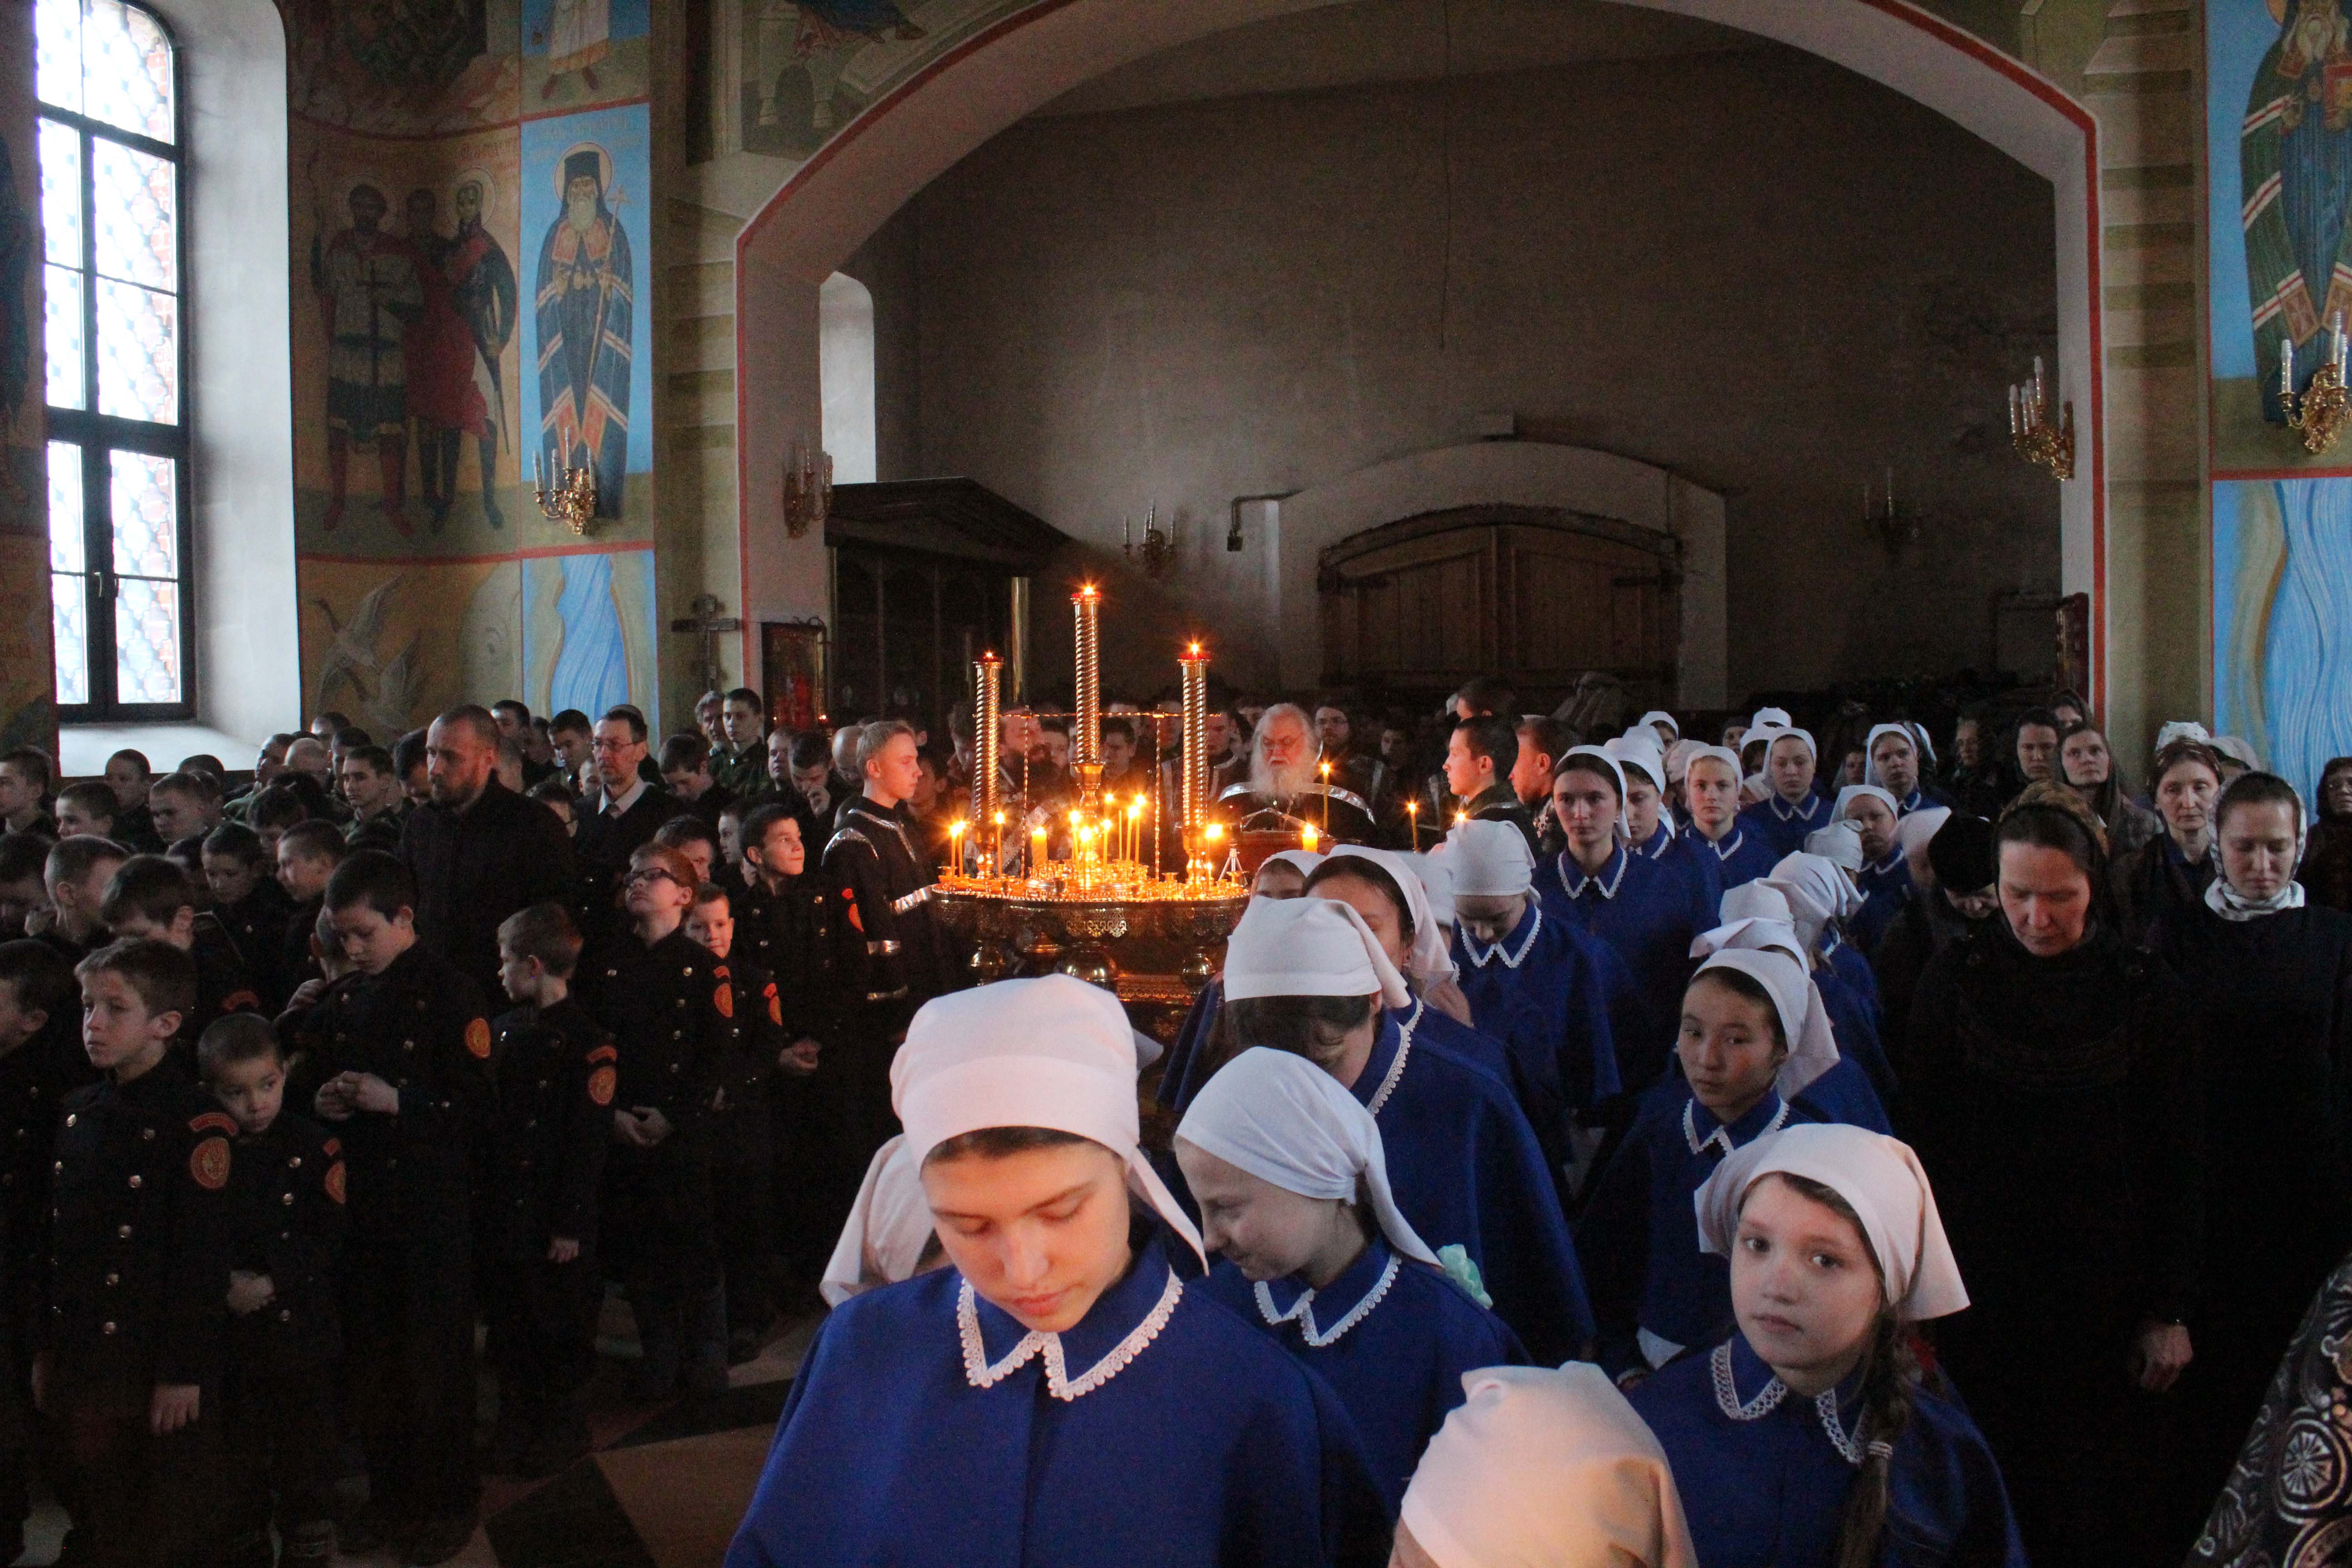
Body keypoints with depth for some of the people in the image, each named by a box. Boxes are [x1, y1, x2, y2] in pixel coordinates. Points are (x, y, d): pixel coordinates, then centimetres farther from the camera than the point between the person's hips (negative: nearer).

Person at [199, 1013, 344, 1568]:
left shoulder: (314, 1148, -6)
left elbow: (330, 1240, -7)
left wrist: (271, 1284, -16)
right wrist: (225, 1285, -16)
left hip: (302, 1330, -1)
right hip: (230, 1338, 1)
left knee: (307, 1459, 8)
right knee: (239, 1463, 13)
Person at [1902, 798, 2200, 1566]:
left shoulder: (2149, 992, -2)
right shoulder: (1955, 977, -2)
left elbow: (2181, 1164, 3)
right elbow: (1922, 1141, 0)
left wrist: (2170, 1308, 2)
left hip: (2104, 1293, 0)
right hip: (1982, 1289, 0)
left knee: (2098, 1501, 7)